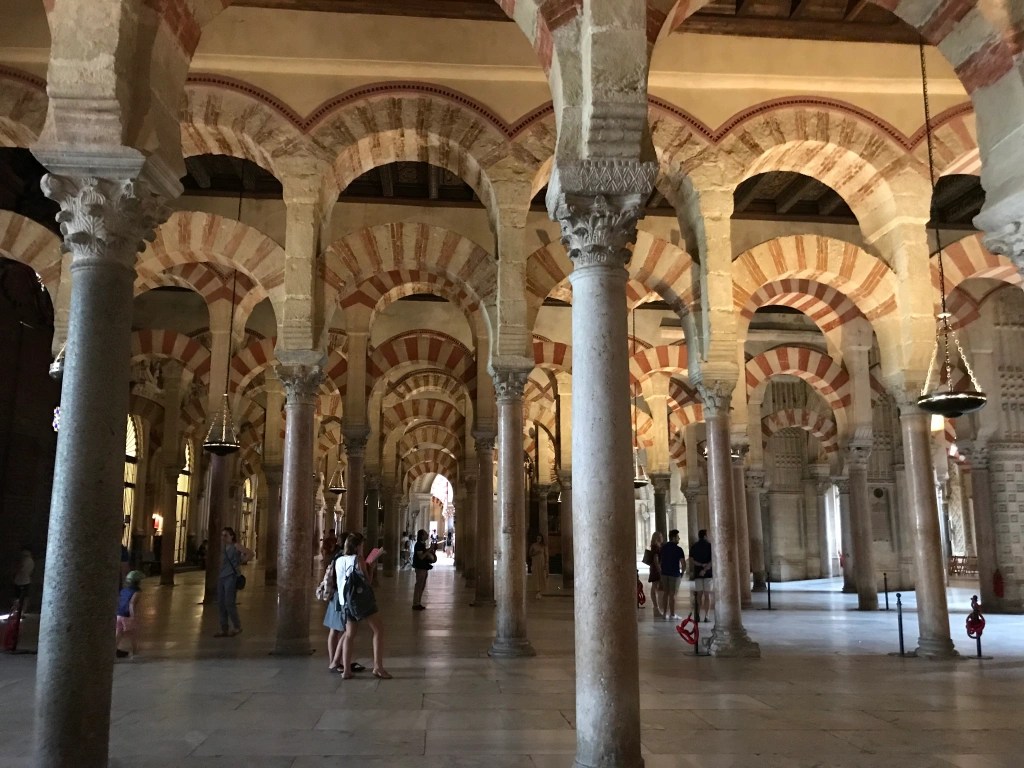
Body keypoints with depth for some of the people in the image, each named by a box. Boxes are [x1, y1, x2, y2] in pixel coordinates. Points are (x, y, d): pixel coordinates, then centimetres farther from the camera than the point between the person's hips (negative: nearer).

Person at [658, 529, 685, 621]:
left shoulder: (663, 547, 7)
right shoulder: (678, 549, -11)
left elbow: (659, 561, 11)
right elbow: (683, 563, -14)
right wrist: (682, 572, 2)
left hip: (664, 573, 5)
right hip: (674, 573, -5)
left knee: (665, 593, 10)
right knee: (672, 594, 0)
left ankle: (665, 614, 12)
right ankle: (672, 615, 5)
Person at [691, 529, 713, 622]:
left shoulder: (694, 546, 7)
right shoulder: (710, 545, -4)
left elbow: (692, 560, -2)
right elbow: (712, 560, -14)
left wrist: (701, 565, -11)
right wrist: (705, 569, -19)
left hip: (697, 573, 3)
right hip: (708, 573, -3)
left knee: (699, 595, 8)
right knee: (707, 595, 0)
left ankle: (698, 615, 0)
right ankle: (706, 616, -4)